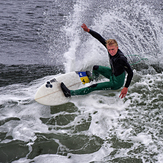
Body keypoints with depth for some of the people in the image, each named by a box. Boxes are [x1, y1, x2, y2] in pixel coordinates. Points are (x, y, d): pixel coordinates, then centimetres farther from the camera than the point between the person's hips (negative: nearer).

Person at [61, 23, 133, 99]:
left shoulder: (121, 59, -38)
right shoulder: (110, 46, -18)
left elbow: (130, 73, -36)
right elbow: (99, 38, -13)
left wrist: (126, 87, -38)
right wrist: (88, 30, -23)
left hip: (116, 82, -9)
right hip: (112, 73, 9)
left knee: (94, 87, -13)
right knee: (95, 68, 27)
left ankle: (70, 93, -11)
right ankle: (93, 77, 62)